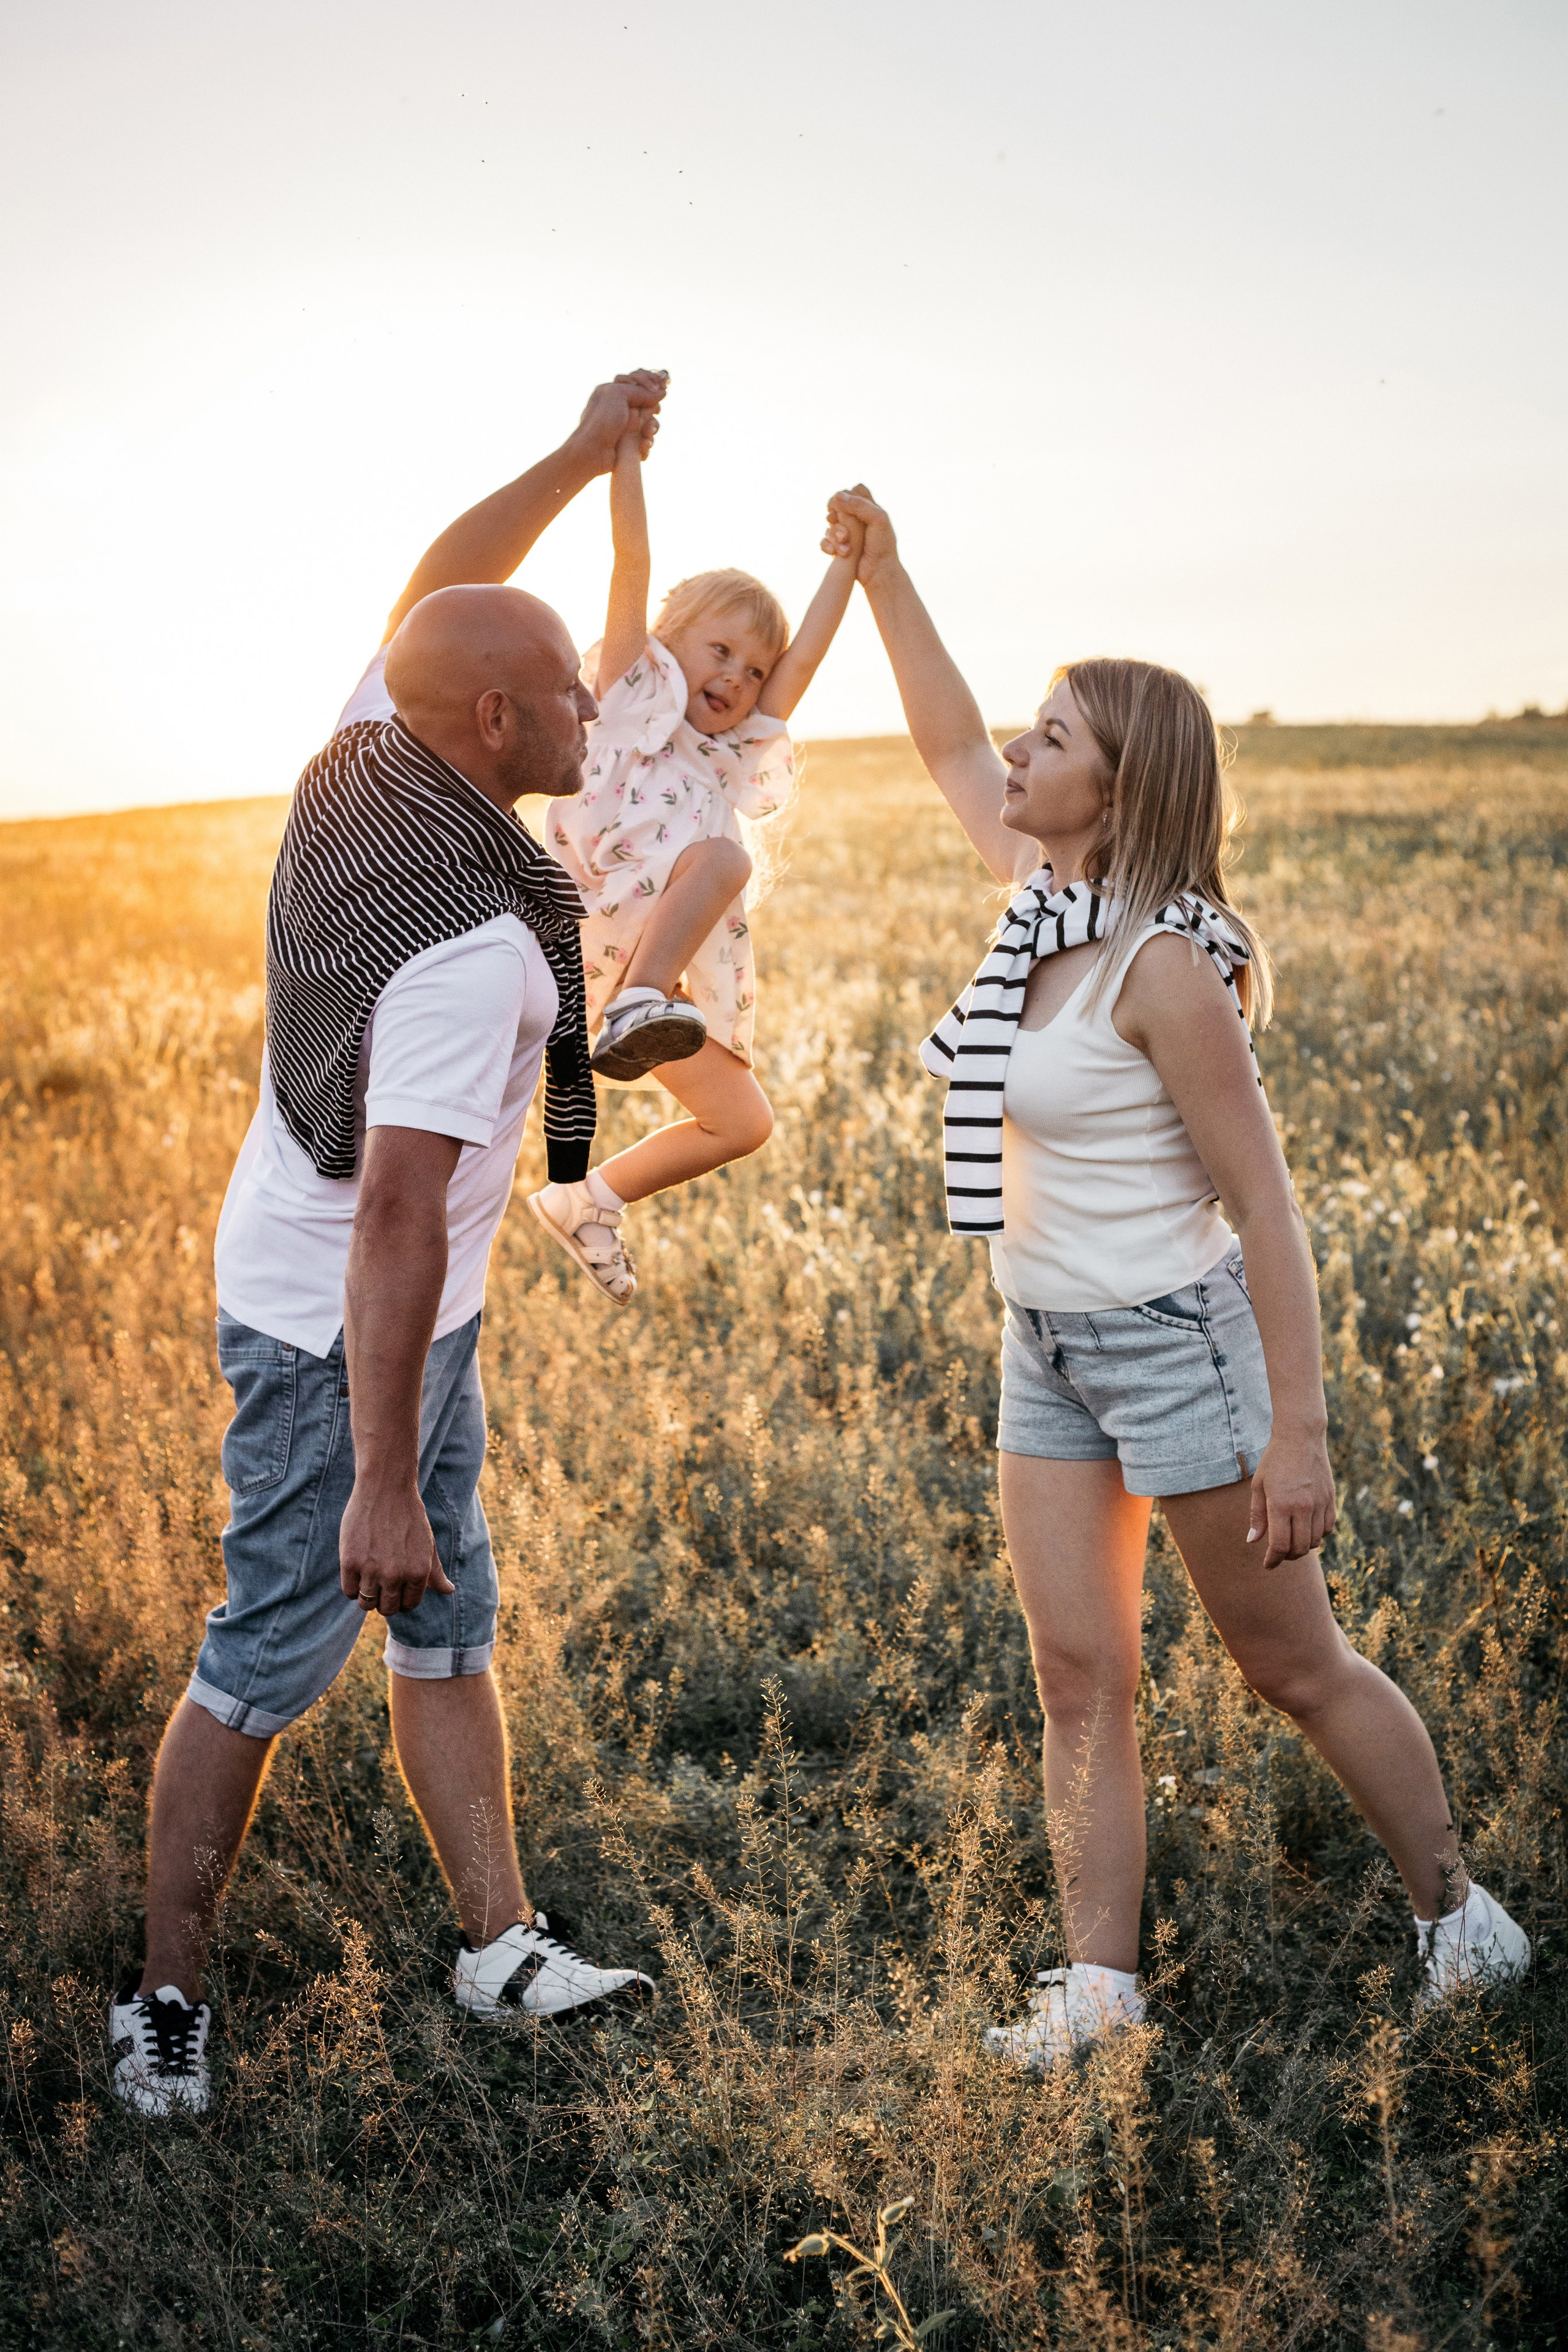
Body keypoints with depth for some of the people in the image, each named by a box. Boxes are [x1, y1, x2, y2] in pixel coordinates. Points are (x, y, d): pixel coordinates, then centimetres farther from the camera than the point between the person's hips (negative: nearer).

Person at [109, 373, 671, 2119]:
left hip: (409, 1314, 10)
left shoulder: (363, 765, -6)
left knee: (447, 1632, 14)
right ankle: (164, 1993, 19)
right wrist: (383, 1485, -28)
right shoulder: (470, 948, -30)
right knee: (268, 1665, 3)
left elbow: (430, 590, 15)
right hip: (335, 1334, -10)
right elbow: (396, 1225, -32)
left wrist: (582, 456, 18)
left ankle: (502, 1945, 23)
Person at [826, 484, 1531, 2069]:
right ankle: (1096, 1980, 12)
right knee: (1078, 1674, 5)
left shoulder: (1163, 965, -22)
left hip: (1174, 1340, -7)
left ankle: (1460, 1918, 26)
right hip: (1045, 1350, 8)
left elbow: (1263, 1201, -21)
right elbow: (948, 746, 18)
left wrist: (1299, 1432, -21)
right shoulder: (1045, 893, 1)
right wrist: (878, 570, 14)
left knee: (1293, 1668, 7)